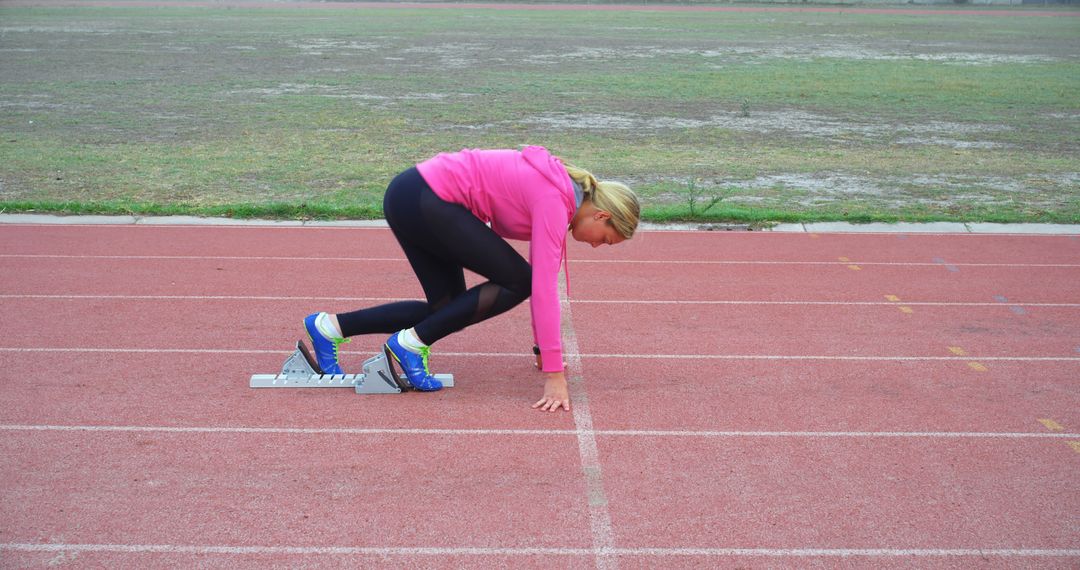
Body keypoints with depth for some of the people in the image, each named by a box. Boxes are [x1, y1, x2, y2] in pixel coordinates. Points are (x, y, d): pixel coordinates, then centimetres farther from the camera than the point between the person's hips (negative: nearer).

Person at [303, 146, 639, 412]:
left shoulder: (557, 191, 11)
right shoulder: (554, 204, -16)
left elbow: (541, 277, 19)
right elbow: (543, 288, -22)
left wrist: (545, 347, 22)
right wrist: (554, 374, -21)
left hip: (414, 200, 10)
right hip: (422, 201, -10)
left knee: (449, 311, 11)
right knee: (517, 282, -6)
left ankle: (330, 326, 14)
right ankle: (412, 343, -3)